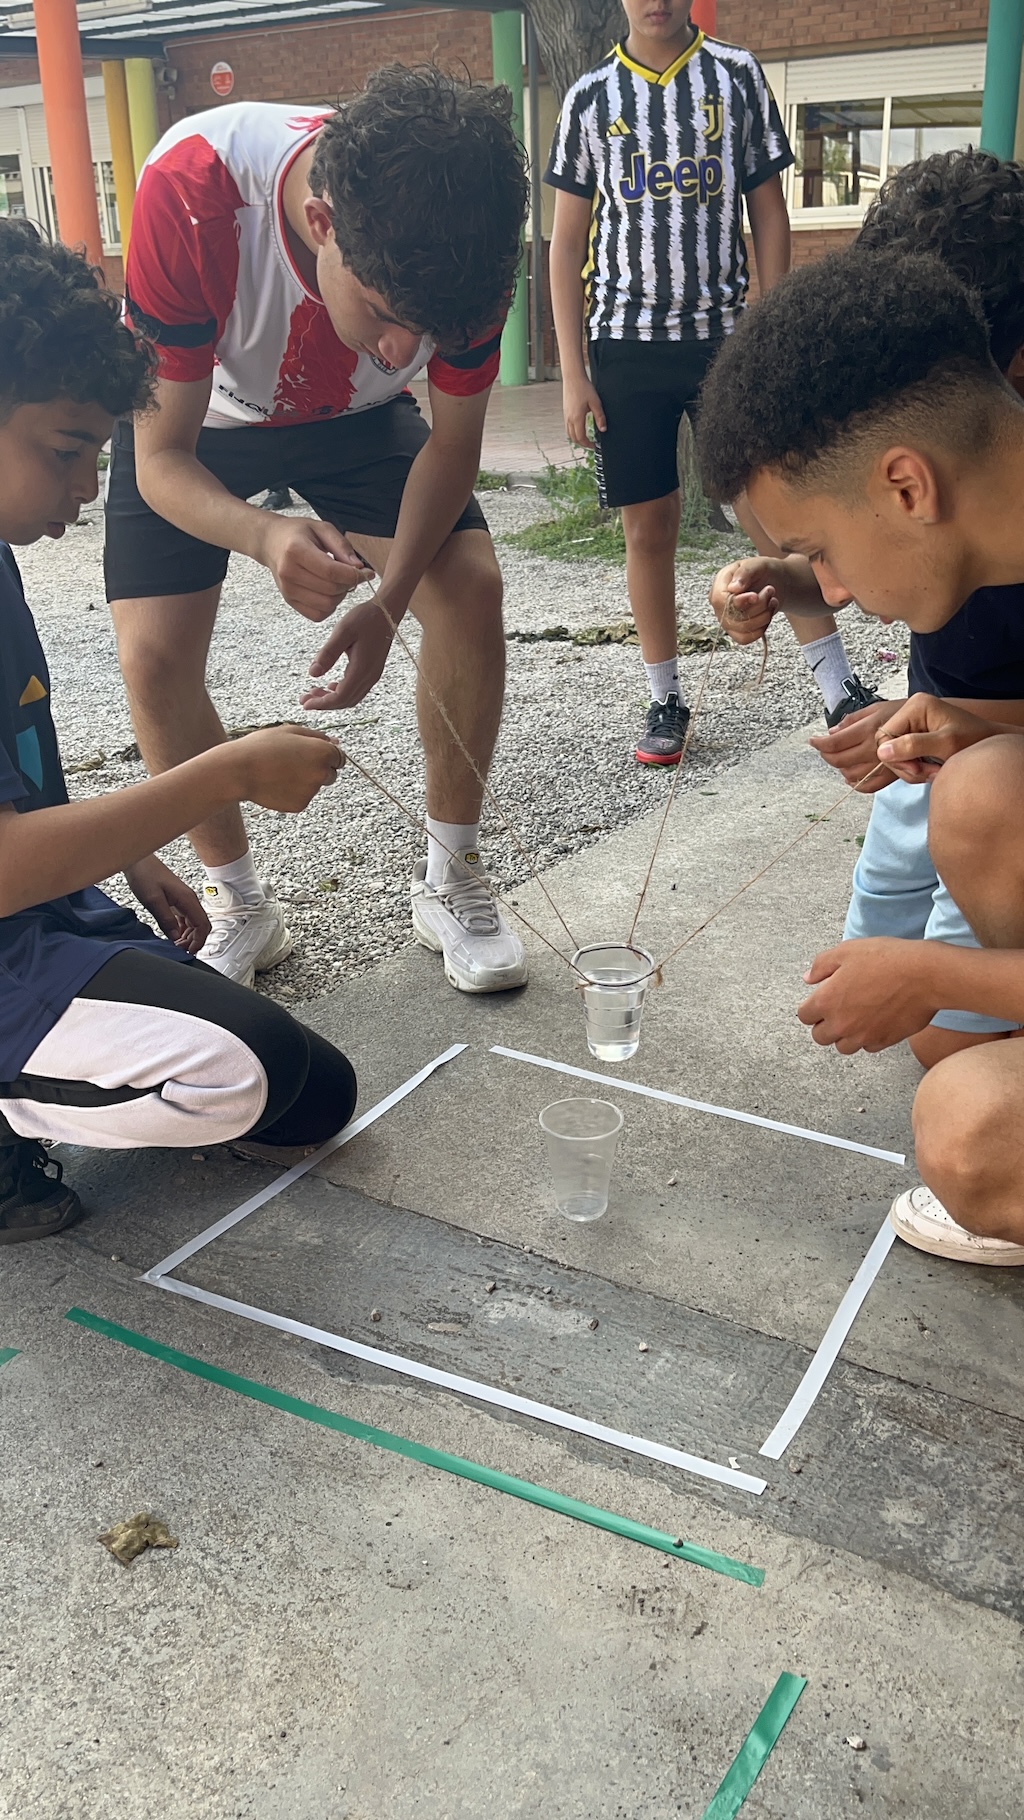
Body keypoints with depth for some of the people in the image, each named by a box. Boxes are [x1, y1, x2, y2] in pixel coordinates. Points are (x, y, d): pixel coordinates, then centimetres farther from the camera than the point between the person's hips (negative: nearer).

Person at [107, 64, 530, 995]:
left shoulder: (461, 229, -31)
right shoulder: (189, 192, -40)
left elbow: (454, 437, -16)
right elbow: (161, 458, -32)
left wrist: (389, 601, -29)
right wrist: (266, 536, -54)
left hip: (354, 416, 2)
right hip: (196, 417, -1)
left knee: (469, 585, -18)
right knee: (154, 656, -15)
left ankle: (452, 881, -1)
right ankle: (241, 906, 7)